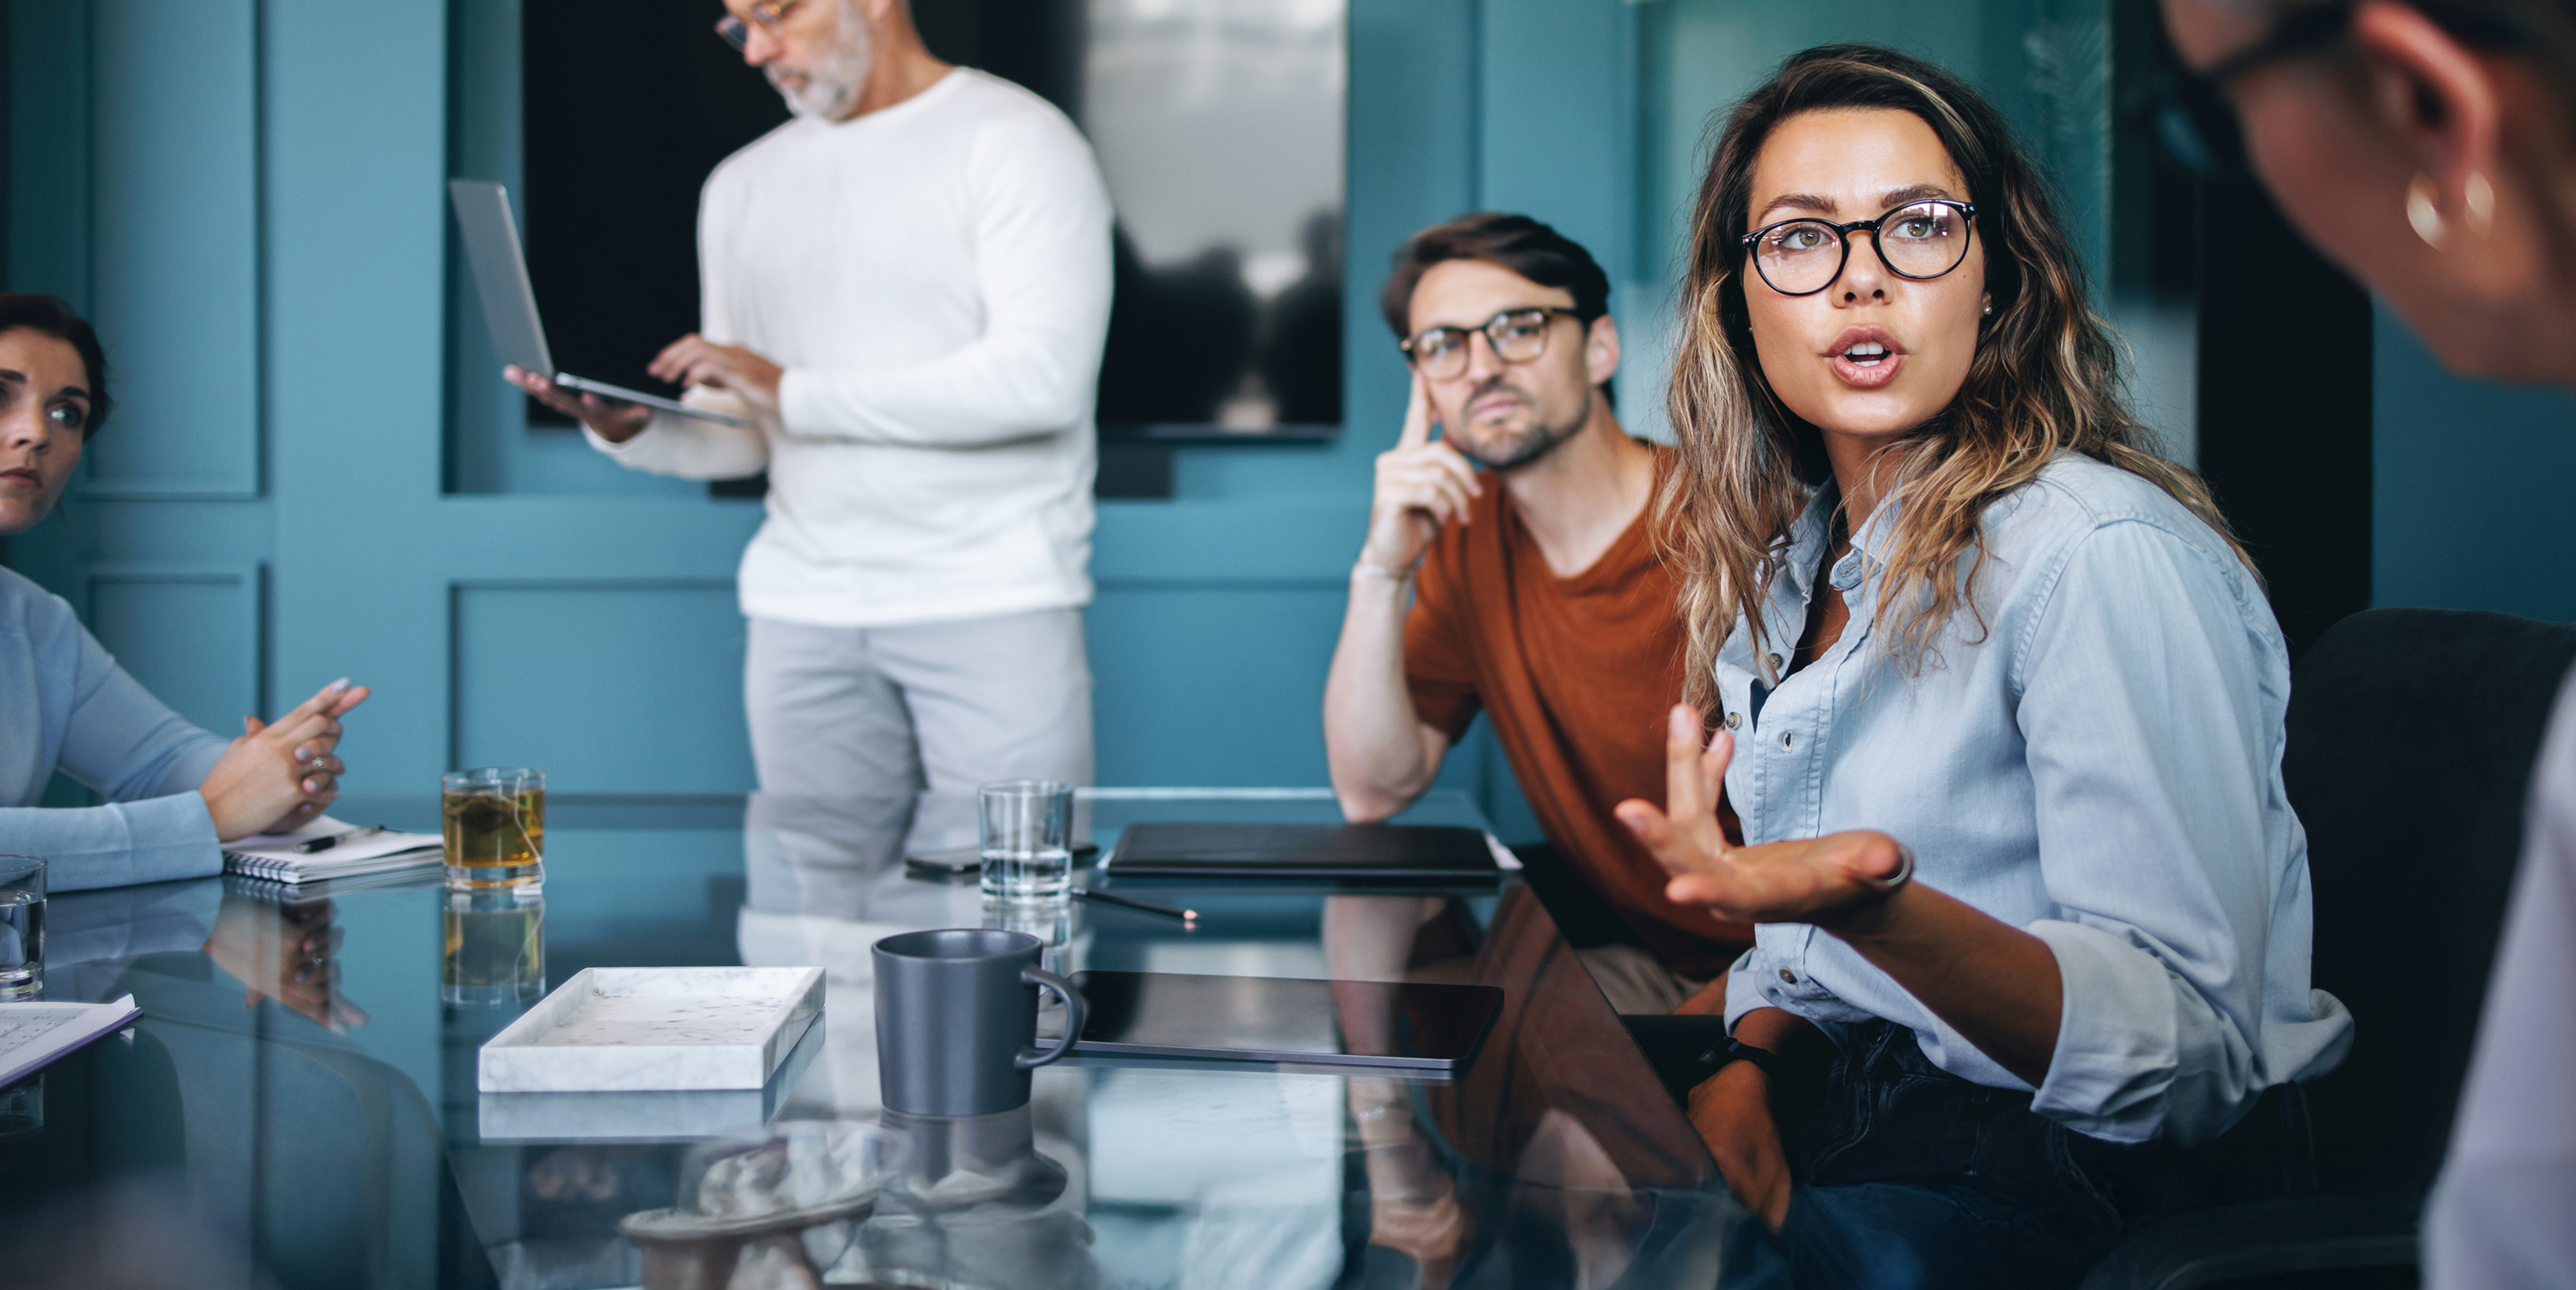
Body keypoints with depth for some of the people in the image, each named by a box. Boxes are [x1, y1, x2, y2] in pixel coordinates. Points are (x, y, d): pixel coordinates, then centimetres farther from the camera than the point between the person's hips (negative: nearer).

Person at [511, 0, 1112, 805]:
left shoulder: (1014, 143, -3)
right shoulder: (741, 187, 17)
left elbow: (1043, 378, -16)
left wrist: (795, 394, -16)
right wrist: (630, 429, -7)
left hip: (992, 600, -5)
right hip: (802, 613, 5)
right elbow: (743, 436, 16)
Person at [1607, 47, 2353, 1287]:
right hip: (1859, 1107, 7)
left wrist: (1873, 906, -39)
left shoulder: (2103, 555, -17)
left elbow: (2192, 1049, -23)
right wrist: (1747, 1069, -3)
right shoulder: (1786, 557, 8)